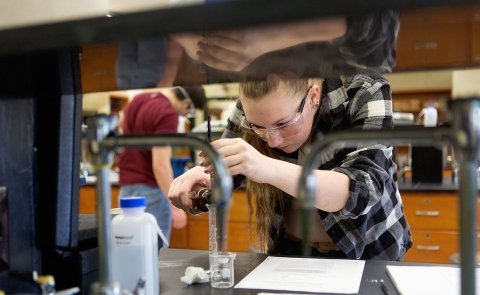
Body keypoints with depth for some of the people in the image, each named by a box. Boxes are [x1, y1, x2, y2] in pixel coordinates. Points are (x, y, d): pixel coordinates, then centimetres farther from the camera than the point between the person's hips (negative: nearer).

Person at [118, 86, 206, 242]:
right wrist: (176, 207, -24)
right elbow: (160, 165, -26)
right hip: (150, 189, -9)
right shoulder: (167, 114, -19)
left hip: (127, 186, 9)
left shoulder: (138, 99, 9)